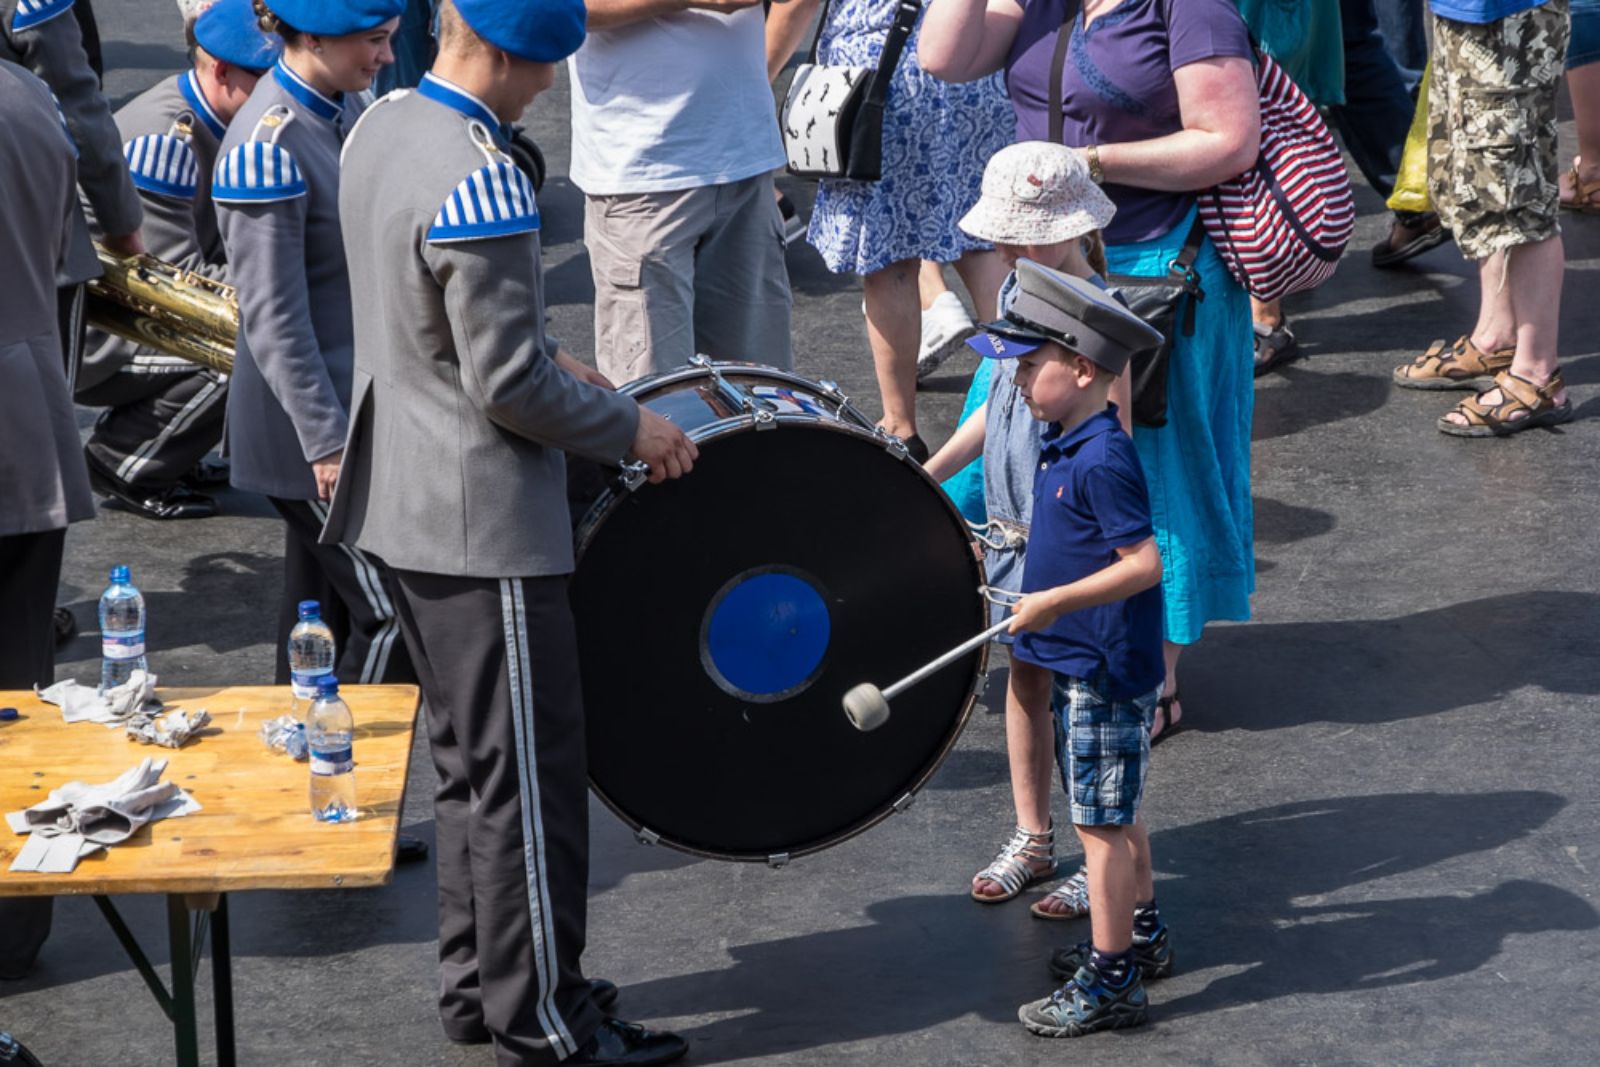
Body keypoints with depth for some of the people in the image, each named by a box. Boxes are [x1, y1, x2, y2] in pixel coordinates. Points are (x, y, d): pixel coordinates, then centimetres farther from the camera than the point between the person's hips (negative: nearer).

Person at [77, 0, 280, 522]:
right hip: (85, 337, -10)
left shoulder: (204, 120, 4)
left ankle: (131, 437, 12)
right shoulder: (164, 138, -24)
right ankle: (121, 462, -6)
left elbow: (221, 246, 10)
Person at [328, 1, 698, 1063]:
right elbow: (511, 387, -22)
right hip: (485, 524, -10)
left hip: (402, 500, 10)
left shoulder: (380, 129, 5)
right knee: (529, 779, 1)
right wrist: (630, 429, -9)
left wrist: (547, 356, 13)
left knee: (470, 761, 20)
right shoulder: (479, 182, -25)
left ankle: (477, 981, 30)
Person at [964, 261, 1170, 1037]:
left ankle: (1108, 981, 3)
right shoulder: (1064, 446, 7)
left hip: (1104, 673, -10)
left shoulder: (1102, 461, -23)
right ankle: (1142, 934, 36)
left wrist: (1055, 601, -29)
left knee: (1099, 820, -3)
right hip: (1080, 663, 10)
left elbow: (1144, 564, -27)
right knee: (1113, 810, 21)